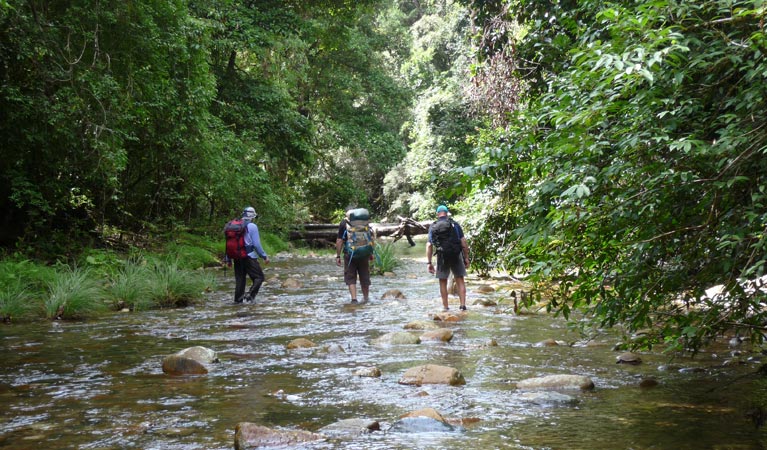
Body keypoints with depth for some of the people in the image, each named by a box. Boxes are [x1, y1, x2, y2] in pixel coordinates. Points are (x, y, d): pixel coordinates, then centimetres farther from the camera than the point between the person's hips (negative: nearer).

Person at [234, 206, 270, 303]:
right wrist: (264, 256, -5)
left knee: (239, 279, 13)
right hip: (249, 257, -6)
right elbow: (257, 244, -12)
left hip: (237, 258, 6)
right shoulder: (252, 226, -8)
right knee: (259, 277, 2)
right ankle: (250, 295, -15)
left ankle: (238, 300, 11)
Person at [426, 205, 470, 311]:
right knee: (460, 280, 8)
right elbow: (463, 242, -4)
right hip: (456, 255, 0)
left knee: (443, 282, 12)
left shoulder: (433, 227, 5)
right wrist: (466, 258, 1)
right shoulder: (454, 224, 3)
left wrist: (429, 263, 2)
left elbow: (429, 246, 0)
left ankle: (445, 307, 13)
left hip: (442, 257, 0)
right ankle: (463, 305, -2)